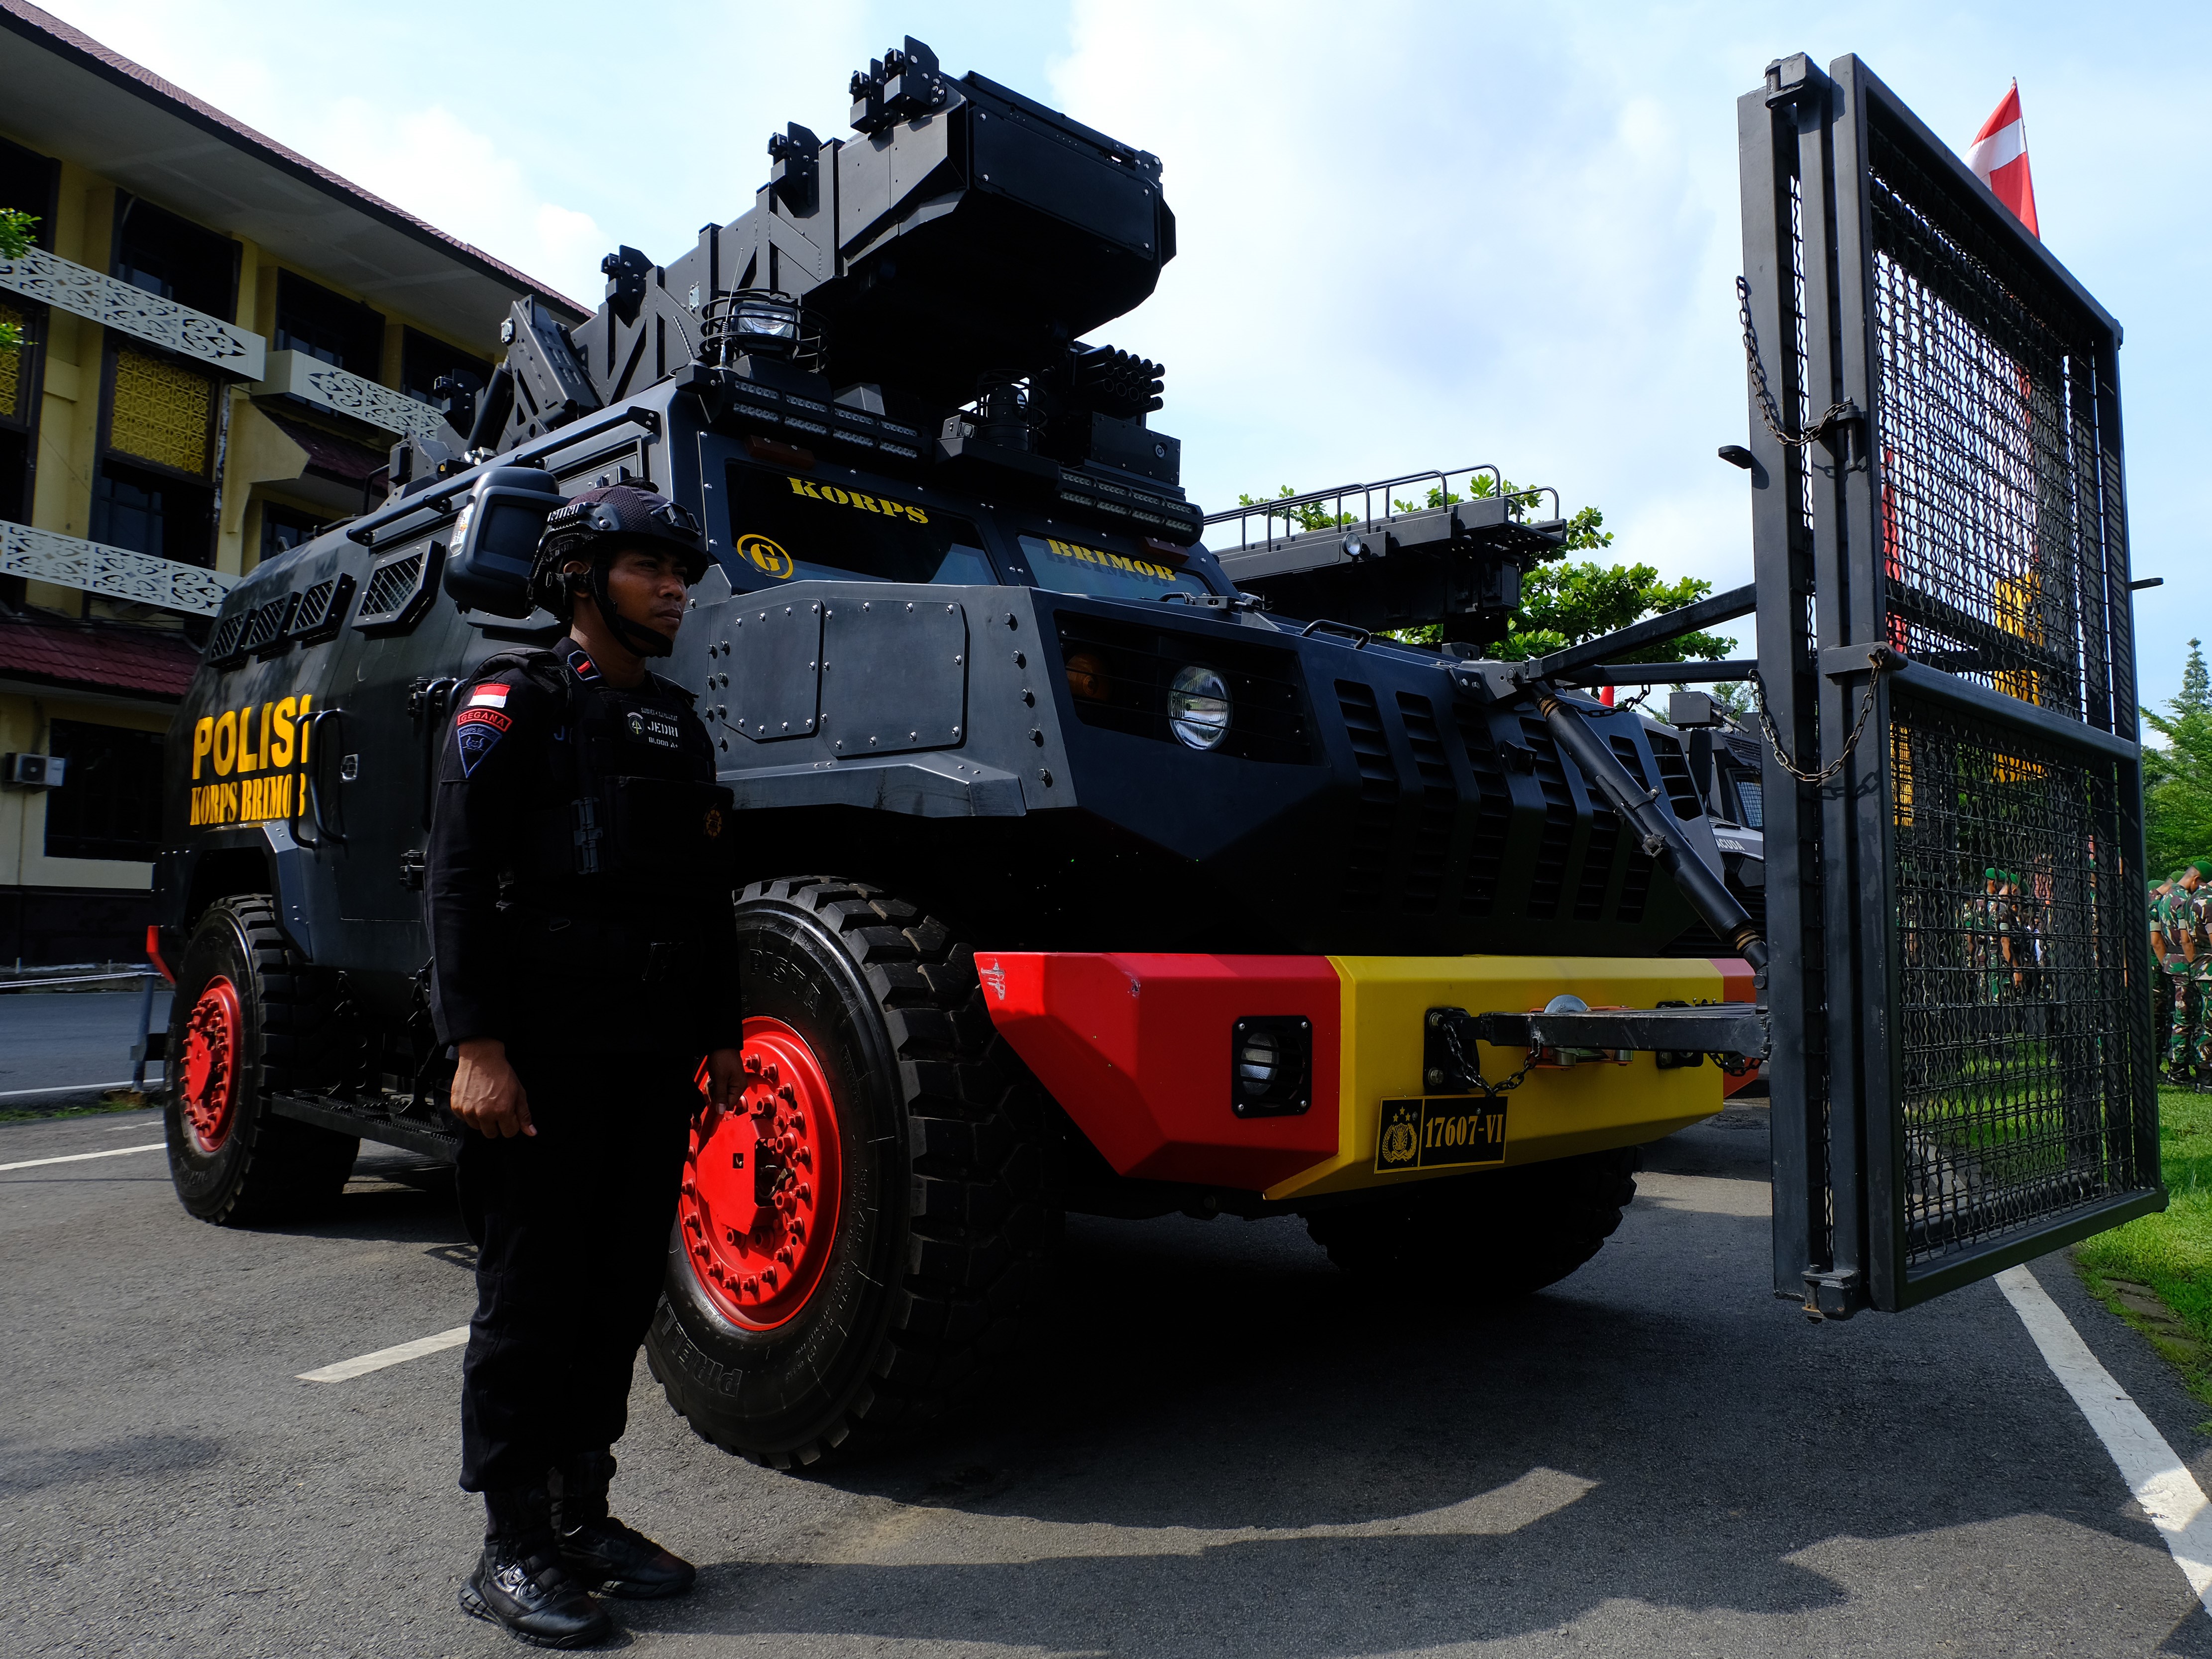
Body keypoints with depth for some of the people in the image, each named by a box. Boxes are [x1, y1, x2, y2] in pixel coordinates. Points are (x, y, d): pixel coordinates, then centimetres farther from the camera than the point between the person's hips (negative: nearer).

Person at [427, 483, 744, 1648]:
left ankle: (582, 1516, 25)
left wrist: (720, 1037, 14)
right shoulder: (513, 705, -1)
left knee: (620, 1291, 12)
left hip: (653, 1060, 7)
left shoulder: (678, 726, 18)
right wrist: (477, 1047, -18)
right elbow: (461, 882, -10)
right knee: (530, 1296, 1)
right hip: (545, 1057, -6)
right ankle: (512, 1552, 14)